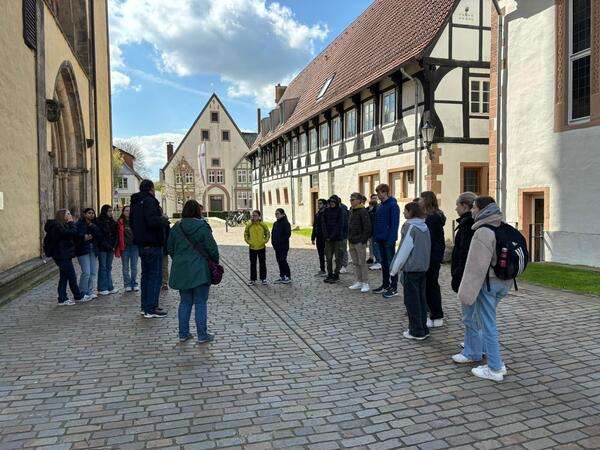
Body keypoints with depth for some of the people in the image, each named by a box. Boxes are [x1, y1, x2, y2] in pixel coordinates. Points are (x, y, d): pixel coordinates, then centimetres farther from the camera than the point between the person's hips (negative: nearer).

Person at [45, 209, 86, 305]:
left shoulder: (61, 225, 17)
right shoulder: (57, 226, -15)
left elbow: (75, 236, 12)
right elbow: (72, 233, -25)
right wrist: (71, 223, -11)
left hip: (63, 256, 10)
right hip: (63, 256, -10)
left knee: (64, 277, 11)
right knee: (72, 277, 0)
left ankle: (63, 299, 15)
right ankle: (79, 296, 11)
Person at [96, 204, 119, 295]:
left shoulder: (113, 222, 11)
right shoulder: (99, 222, -7)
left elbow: (116, 235, 8)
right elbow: (100, 237, -11)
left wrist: (114, 246, -5)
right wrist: (109, 246, -13)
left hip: (111, 248, 5)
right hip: (102, 248, -5)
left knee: (109, 268, 10)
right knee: (103, 268, 0)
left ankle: (110, 287, 14)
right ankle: (102, 289, 5)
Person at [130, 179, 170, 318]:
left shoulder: (135, 203, 15)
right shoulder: (149, 201, -15)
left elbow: (131, 222, 23)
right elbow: (152, 221, -27)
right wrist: (164, 220, -10)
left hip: (142, 244, 10)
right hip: (152, 244, -10)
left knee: (146, 274, 16)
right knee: (155, 275, -5)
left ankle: (145, 306, 23)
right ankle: (151, 309, -4)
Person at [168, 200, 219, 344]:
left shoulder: (176, 228, 4)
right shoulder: (202, 227, -10)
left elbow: (170, 248, 10)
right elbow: (212, 248, -9)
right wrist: (215, 262, 7)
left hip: (181, 270, 5)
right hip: (200, 270, -5)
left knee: (185, 302, 14)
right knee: (200, 303, 2)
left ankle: (183, 333, 18)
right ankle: (202, 335, 6)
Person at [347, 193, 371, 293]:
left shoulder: (363, 211, -11)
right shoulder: (352, 211, 14)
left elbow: (367, 227, -16)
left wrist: (363, 240, -18)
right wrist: (349, 239, 13)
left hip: (359, 242, -9)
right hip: (352, 241, 9)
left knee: (362, 263, -2)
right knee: (356, 263, 13)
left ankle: (365, 283, 4)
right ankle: (359, 282, 21)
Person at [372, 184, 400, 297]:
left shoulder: (393, 205, -12)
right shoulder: (379, 206, 12)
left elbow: (395, 223, -17)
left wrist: (391, 239, -21)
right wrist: (375, 235, 8)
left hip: (388, 239, -8)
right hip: (380, 239, 8)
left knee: (391, 263, -2)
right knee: (384, 262, 14)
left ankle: (394, 288, 5)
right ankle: (385, 285, 24)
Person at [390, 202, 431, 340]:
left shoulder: (410, 226, -14)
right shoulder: (425, 226, 8)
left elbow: (404, 249, -15)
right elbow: (427, 247, 13)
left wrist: (395, 268, -9)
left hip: (411, 268, -8)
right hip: (423, 267, 8)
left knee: (411, 300, 0)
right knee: (421, 298, 14)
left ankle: (417, 332, 5)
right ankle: (423, 329, 20)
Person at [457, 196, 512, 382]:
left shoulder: (483, 232, -19)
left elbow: (477, 266, -22)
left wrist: (467, 291, -18)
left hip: (488, 282, -9)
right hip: (503, 282, 9)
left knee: (488, 325, 1)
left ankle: (495, 369, 10)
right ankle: (472, 352, 36)